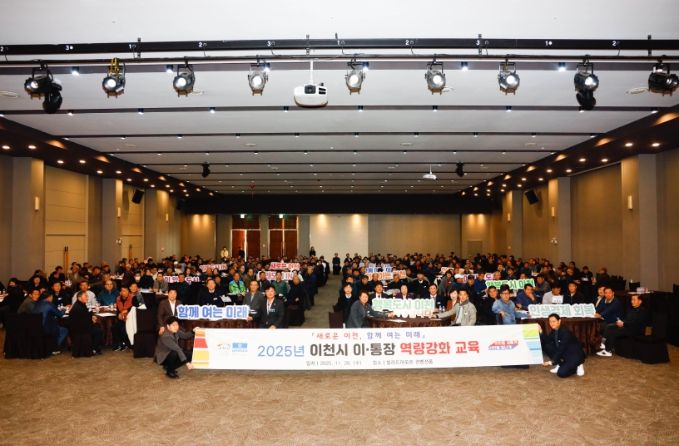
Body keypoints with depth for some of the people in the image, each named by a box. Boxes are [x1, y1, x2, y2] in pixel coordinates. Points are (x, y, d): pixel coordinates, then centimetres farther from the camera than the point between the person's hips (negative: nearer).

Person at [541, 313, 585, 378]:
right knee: (546, 346, -6)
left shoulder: (565, 332, -25)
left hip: (575, 356, -8)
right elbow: (546, 341, -3)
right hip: (565, 354, 8)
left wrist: (551, 362, -24)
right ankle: (560, 365, 4)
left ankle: (577, 367, 5)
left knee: (561, 373, -24)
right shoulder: (554, 331, 0)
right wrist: (541, 332, -16)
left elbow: (561, 349, -26)